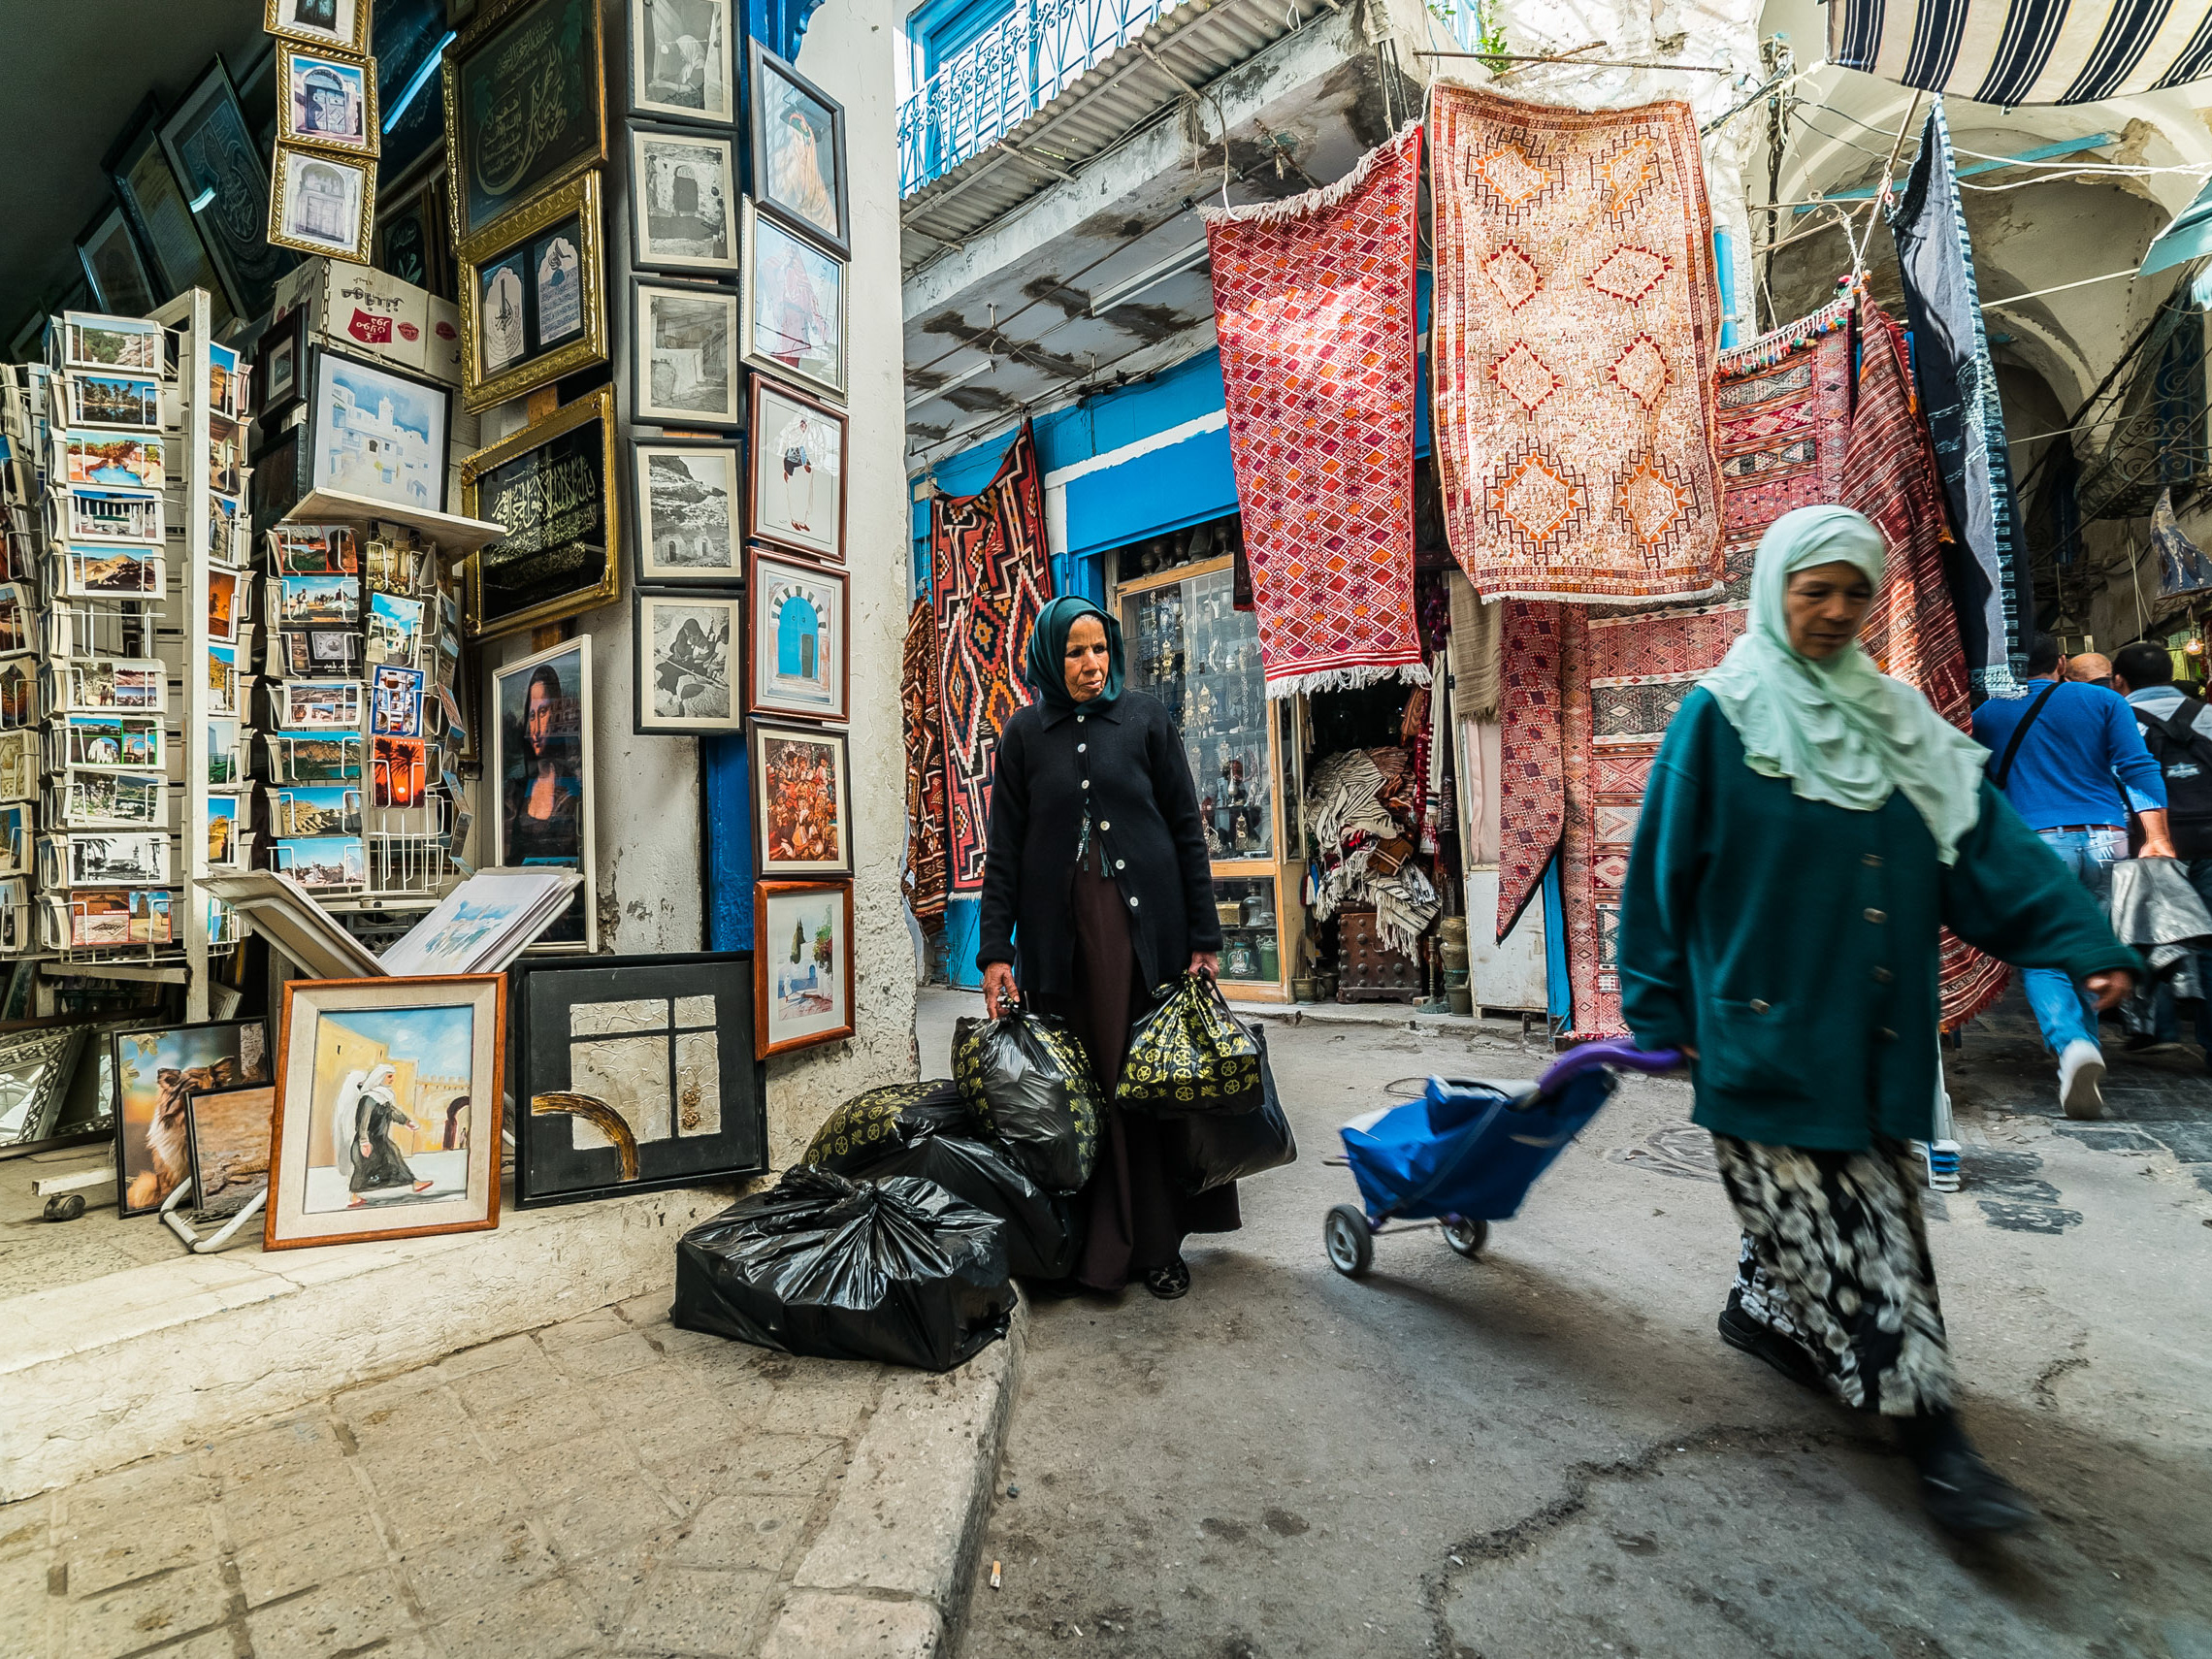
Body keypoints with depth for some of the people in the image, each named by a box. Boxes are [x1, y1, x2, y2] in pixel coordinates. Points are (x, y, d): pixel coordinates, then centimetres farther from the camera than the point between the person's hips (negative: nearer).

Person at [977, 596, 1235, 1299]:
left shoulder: (1146, 719, 5)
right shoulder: (1024, 733, 7)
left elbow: (1187, 830, 4)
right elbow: (1004, 850, 6)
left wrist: (1203, 938, -1)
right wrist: (996, 951, -1)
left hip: (1146, 923, 0)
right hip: (1061, 931, 1)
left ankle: (1156, 1243, 16)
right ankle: (1089, 1244, 16)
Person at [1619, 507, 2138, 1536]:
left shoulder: (1896, 722, 12)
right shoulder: (1720, 717, -5)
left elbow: (1987, 845, 5)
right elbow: (1665, 867, -5)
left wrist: (2082, 941, -9)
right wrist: (1660, 1008, -6)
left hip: (1873, 1031, 6)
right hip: (1764, 1018, -6)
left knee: (1870, 1209, 13)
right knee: (1821, 1216, -3)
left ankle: (1761, 1309, 34)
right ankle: (1928, 1431, 9)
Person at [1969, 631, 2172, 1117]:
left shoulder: (1987, 714, 9)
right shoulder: (2103, 700, 10)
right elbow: (2138, 767, 0)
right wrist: (2157, 838, -4)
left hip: (2038, 842, -2)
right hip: (2105, 840, 3)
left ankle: (2071, 1044, -26)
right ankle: (2086, 1047, 21)